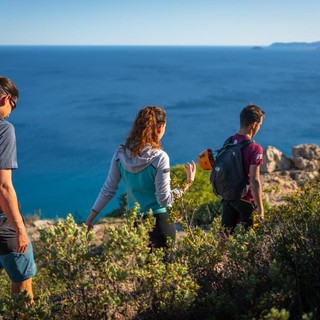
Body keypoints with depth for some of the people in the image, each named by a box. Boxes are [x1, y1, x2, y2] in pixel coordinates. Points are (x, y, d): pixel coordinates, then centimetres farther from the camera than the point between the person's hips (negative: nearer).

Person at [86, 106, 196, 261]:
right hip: (159, 221, -4)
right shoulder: (159, 158, -18)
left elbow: (108, 190, -1)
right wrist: (188, 183, -8)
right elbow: (164, 200, -16)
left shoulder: (121, 154, -6)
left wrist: (90, 218, 9)